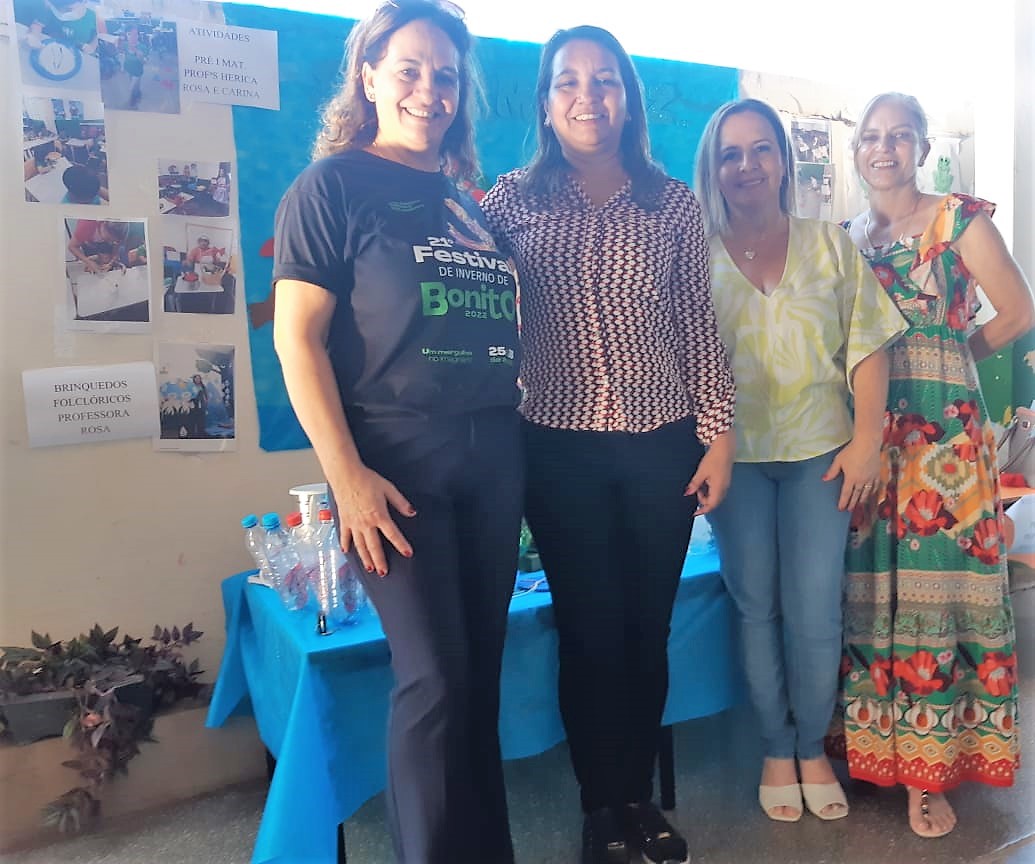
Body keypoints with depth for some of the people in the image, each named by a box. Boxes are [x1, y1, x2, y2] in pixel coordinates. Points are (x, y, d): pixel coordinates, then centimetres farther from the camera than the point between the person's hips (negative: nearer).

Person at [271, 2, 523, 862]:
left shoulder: (473, 199, 16)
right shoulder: (333, 185, -1)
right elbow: (297, 337, -9)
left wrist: (520, 438, 8)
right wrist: (347, 476, -16)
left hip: (494, 451, 6)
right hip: (399, 452, -5)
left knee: (483, 668, 12)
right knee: (433, 677, -4)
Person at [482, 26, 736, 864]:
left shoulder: (674, 205, 5)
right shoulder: (512, 200, 2)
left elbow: (699, 328, 6)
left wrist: (718, 435, 2)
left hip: (663, 446, 2)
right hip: (562, 450, -1)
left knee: (648, 629, 11)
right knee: (591, 631, 7)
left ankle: (639, 795, 32)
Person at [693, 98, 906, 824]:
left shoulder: (830, 245, 7)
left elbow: (867, 346, 5)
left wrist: (867, 440, -4)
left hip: (819, 452, 1)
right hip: (737, 458, -1)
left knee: (815, 611, 0)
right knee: (756, 608, 7)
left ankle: (813, 748, 23)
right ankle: (775, 750, 24)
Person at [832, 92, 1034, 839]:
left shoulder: (959, 219, 0)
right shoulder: (846, 237, 13)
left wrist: (949, 354, 5)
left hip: (944, 433, -3)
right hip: (866, 433, 4)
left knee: (935, 582, -1)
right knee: (868, 589, 6)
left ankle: (929, 769, 11)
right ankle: (871, 747, 21)